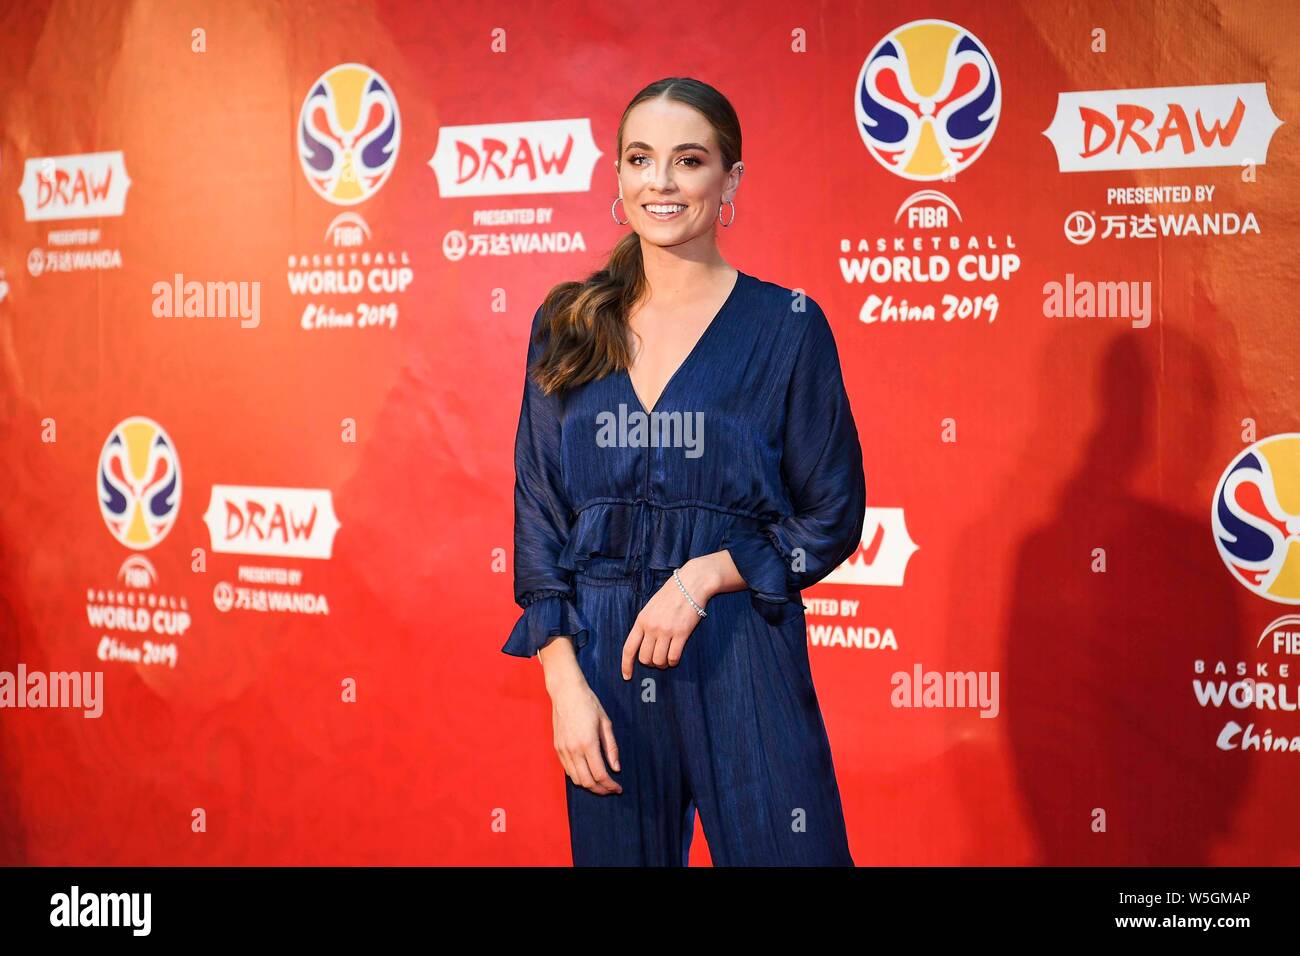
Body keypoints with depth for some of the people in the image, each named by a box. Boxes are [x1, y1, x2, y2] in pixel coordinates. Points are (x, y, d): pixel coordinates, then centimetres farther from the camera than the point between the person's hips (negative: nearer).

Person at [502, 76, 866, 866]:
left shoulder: (787, 325, -3)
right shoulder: (568, 326, 5)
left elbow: (833, 519, 0)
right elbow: (537, 514, 4)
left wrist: (705, 574, -14)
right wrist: (565, 682, -5)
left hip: (741, 658, -2)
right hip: (600, 658, 3)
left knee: (777, 850, 3)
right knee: (616, 848, 13)